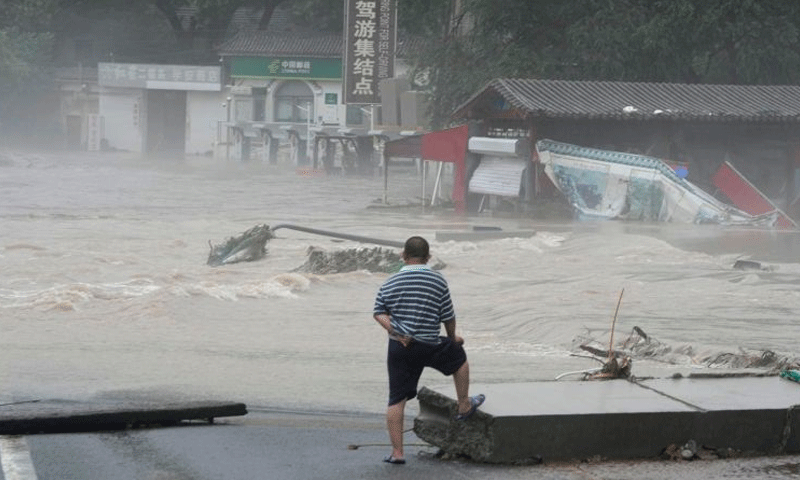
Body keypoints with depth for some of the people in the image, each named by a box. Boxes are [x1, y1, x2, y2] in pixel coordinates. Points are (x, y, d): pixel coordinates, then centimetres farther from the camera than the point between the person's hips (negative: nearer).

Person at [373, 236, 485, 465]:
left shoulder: (389, 283, 4)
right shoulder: (438, 280, -4)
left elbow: (379, 312, 0)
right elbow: (448, 317, 0)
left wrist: (395, 332, -3)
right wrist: (453, 337, 17)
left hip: (399, 349, 2)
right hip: (430, 347, -2)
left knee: (396, 399, 5)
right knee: (459, 355, 27)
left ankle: (397, 452, 2)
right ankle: (464, 406, 38)